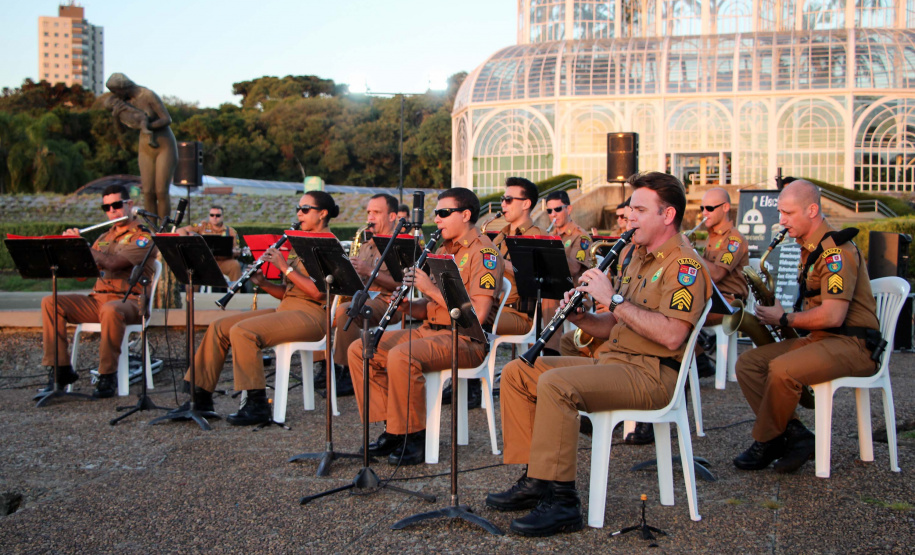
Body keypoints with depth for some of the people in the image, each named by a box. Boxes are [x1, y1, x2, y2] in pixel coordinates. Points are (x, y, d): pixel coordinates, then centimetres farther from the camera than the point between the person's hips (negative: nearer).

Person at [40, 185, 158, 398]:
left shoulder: (143, 238, -3)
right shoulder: (104, 238, 21)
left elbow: (113, 263, -18)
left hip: (128, 302, -7)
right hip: (97, 299, 7)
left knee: (110, 310, -41)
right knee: (50, 303, -12)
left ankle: (108, 375, -27)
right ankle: (62, 369, -11)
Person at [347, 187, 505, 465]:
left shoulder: (484, 253, -9)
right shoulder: (443, 251, 19)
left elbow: (478, 314, -21)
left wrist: (432, 289, -19)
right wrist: (405, 305, -2)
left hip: (465, 340, -9)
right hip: (430, 330, 9)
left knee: (401, 356, -34)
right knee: (359, 349, -4)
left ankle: (414, 438, -18)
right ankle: (392, 429, 0)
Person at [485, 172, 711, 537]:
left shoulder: (684, 265, -10)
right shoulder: (639, 258, 20)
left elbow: (672, 336, -25)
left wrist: (614, 299, -20)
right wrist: (580, 317, 2)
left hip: (650, 374, -10)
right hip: (613, 359, 10)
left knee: (555, 383, -32)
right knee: (516, 373, 1)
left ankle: (560, 500, -25)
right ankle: (534, 481, 1)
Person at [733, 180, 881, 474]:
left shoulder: (836, 250, -17)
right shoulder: (810, 248, 15)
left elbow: (832, 315, -26)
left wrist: (784, 318, -12)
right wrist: (776, 306, 7)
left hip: (852, 344, -10)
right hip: (818, 338, 10)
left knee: (782, 369, -32)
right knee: (747, 363, -4)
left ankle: (766, 444, -10)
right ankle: (795, 435, -11)